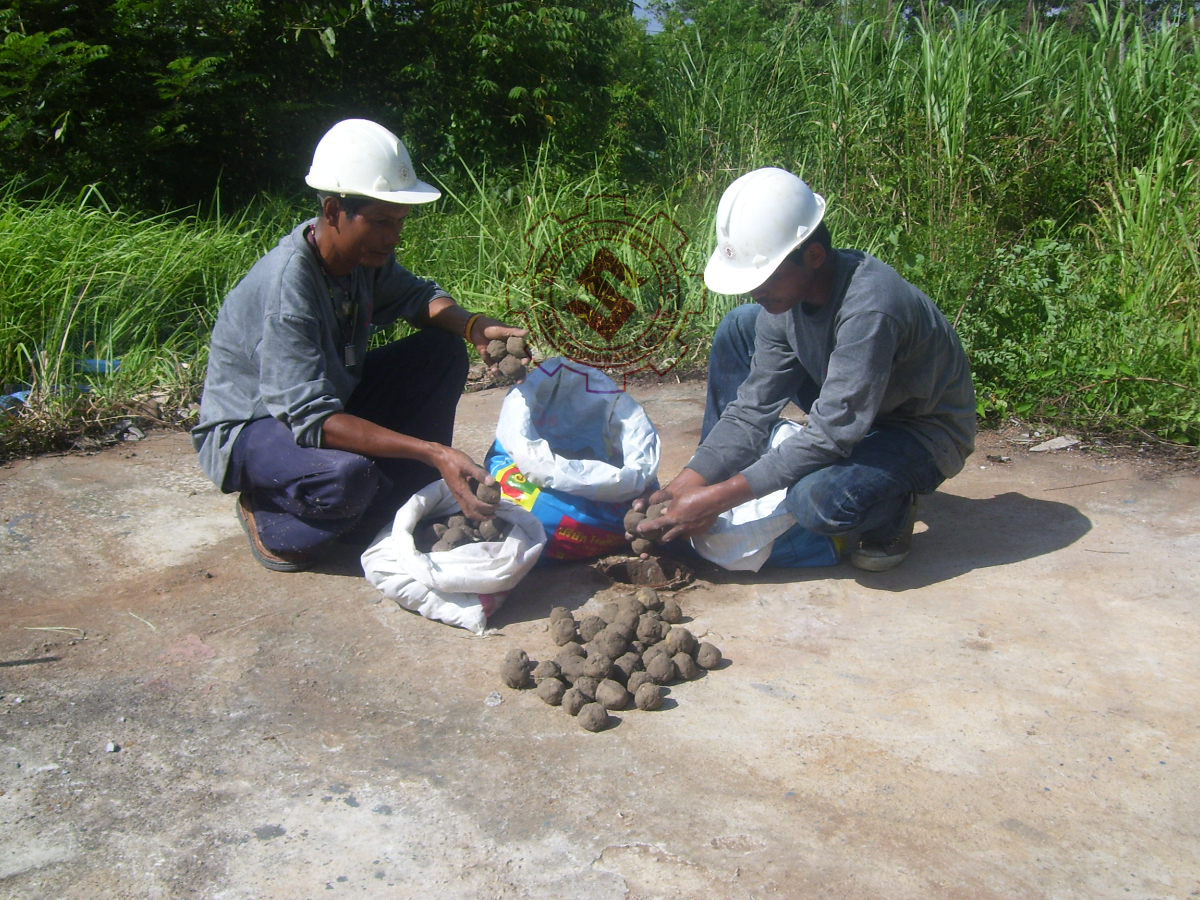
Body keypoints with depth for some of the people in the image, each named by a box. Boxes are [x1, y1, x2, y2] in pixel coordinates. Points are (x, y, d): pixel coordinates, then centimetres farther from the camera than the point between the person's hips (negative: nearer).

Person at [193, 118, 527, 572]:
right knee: (347, 475, -40)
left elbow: (417, 295, 7)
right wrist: (434, 453, -45)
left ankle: (408, 502, -3)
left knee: (443, 350, -6)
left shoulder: (364, 251, -10)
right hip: (248, 428, -8)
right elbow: (313, 420, -38)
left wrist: (472, 324, -17)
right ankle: (267, 515, -6)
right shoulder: (286, 286, -33)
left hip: (332, 401, 8)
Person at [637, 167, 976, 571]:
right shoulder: (787, 295, -11)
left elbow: (831, 435, -35)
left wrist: (720, 498, -33)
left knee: (817, 500, -38)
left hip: (923, 431, -8)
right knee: (739, 327, -1)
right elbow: (752, 408, -7)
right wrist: (690, 480, -17)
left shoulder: (869, 307, -36)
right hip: (851, 411, 8)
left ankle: (890, 511, -2)